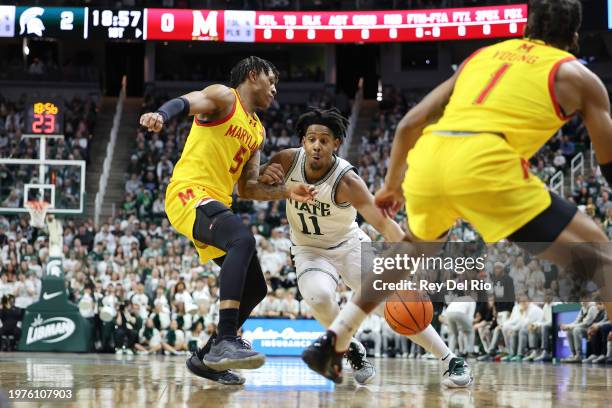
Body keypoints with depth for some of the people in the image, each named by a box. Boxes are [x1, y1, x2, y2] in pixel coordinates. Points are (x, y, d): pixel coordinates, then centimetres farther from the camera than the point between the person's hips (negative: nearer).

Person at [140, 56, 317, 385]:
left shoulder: (257, 131, 24)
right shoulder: (223, 97, 0)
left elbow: (246, 189, 24)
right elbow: (184, 102, -21)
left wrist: (286, 192, 9)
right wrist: (161, 114, -43)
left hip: (217, 202, 10)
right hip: (189, 193, -10)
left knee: (255, 289, 7)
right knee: (243, 239, -35)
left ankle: (206, 357, 19)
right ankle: (225, 342, -42)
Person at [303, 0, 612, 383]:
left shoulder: (483, 55, 30)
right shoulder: (576, 74, 18)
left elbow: (409, 124, 30)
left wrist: (392, 185, 42)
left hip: (428, 155, 5)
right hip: (483, 161, -5)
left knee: (414, 249, 36)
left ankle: (330, 344, 34)